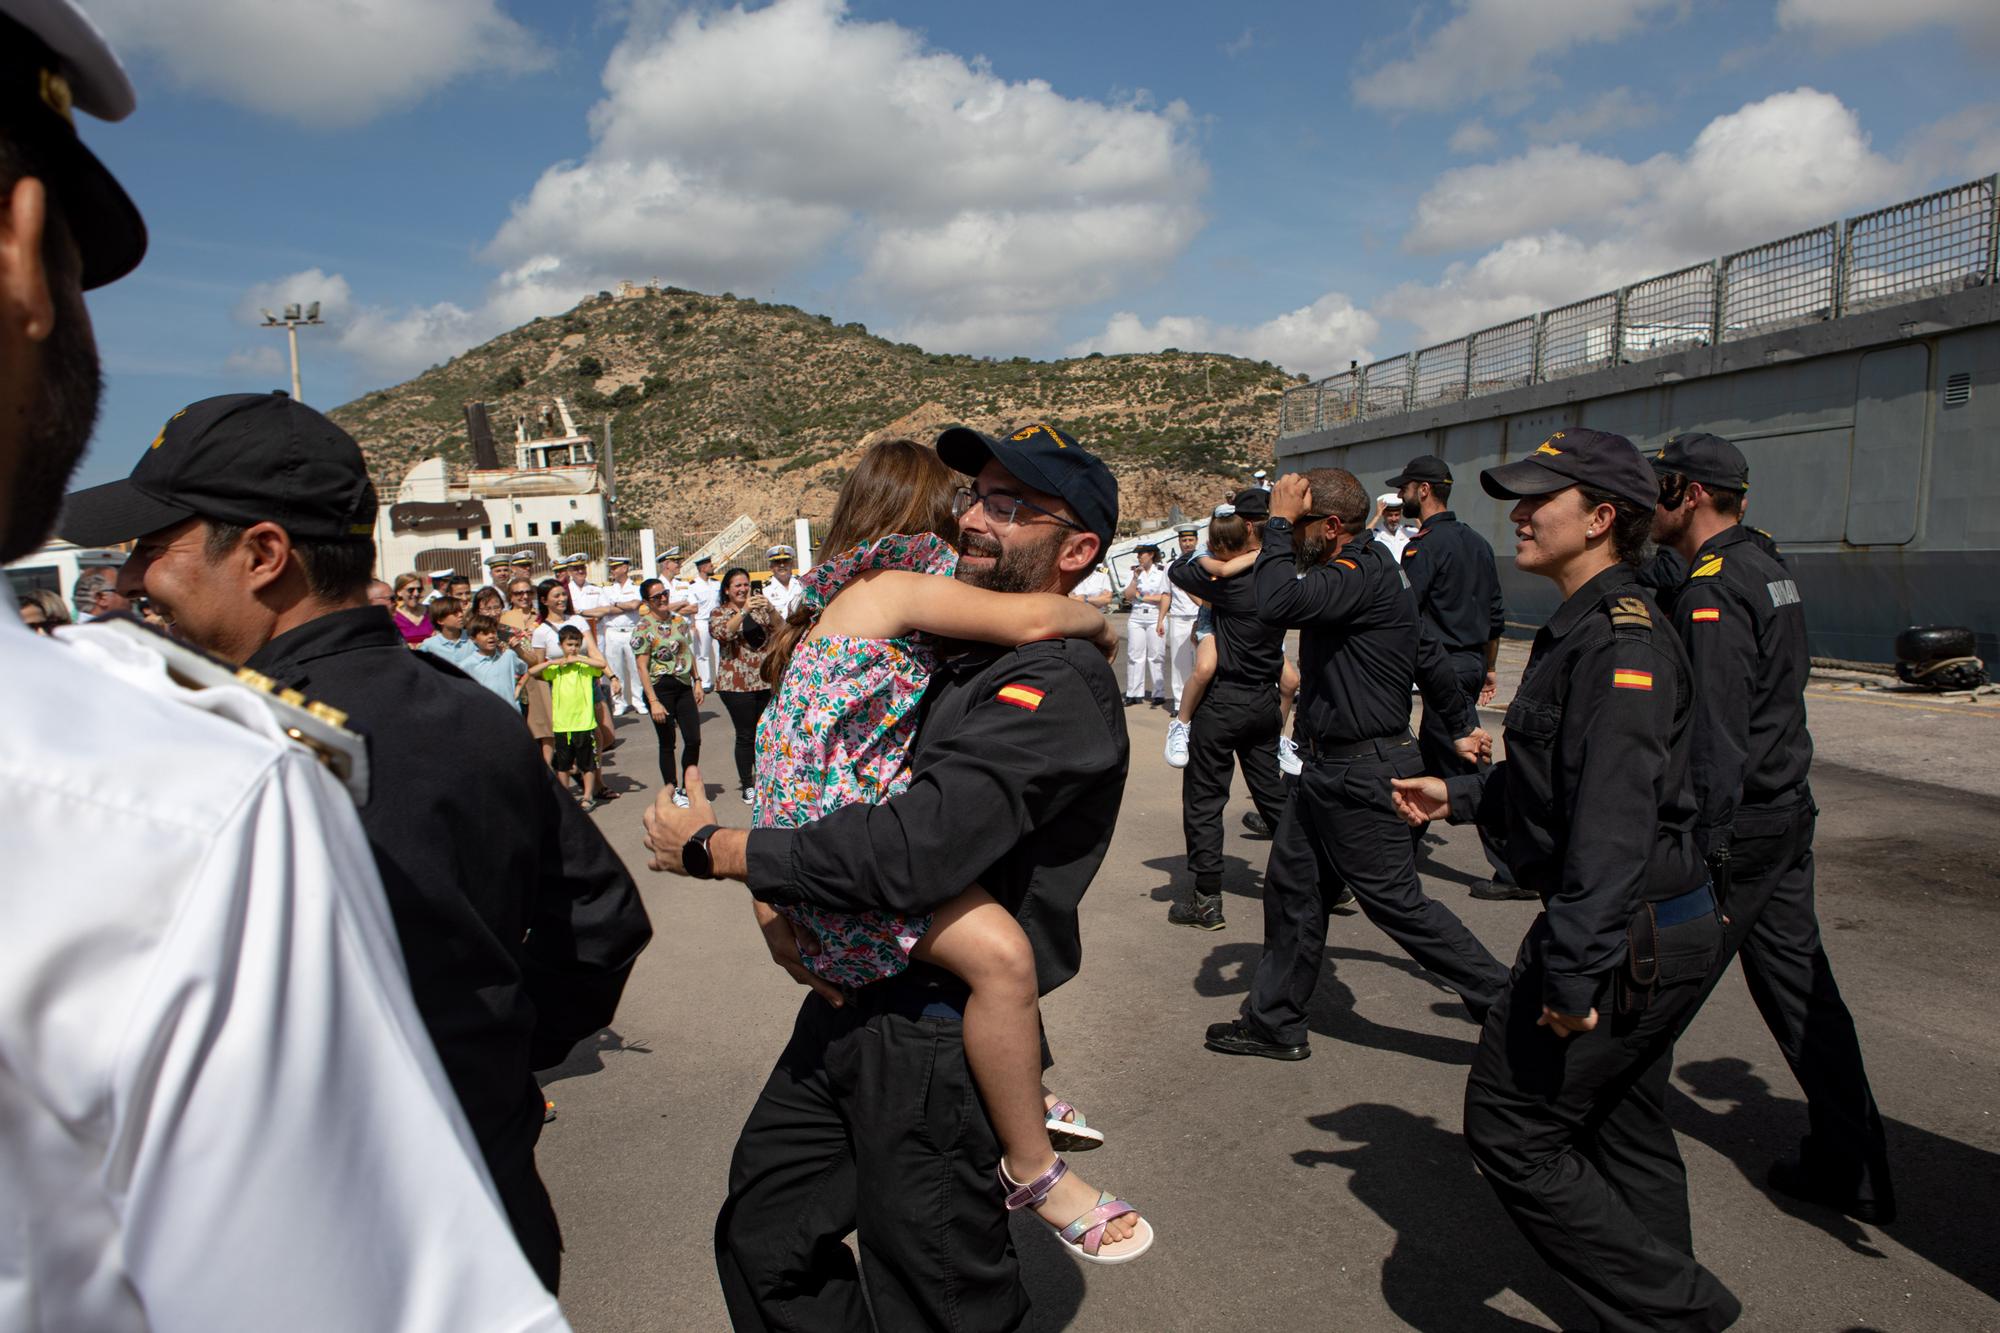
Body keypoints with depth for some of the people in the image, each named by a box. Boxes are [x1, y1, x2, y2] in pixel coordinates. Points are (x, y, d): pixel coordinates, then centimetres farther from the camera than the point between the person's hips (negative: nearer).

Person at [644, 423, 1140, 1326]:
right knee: (763, 1244, 20)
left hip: (931, 1043, -8)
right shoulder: (945, 652, 9)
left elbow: (911, 851, -30)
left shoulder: (1057, 687, -20)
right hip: (848, 1004, 9)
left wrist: (711, 849, -18)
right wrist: (778, 896, -4)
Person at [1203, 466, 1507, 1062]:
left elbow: (1279, 603, -40)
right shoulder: (1364, 571, 11)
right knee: (1292, 887, 14)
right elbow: (1427, 655, 20)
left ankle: (1504, 1001, 17)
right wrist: (1464, 724, 30)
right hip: (1331, 771, 11)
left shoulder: (1362, 576, -22)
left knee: (1397, 902, 0)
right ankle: (1273, 1023, 25)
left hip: (1360, 777, -11)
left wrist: (1277, 524, -25)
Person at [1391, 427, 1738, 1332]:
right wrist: (1460, 795, 19)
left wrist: (1573, 970, -29)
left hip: (1625, 933, -10)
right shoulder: (1586, 628, 12)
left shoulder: (1620, 638, -21)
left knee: (1510, 1130, -1)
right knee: (1626, 1138, 22)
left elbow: (1613, 818, -28)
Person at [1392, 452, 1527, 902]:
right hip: (1473, 662, 9)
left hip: (1444, 666, -9)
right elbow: (1495, 612, 18)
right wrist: (1490, 667, 24)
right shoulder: (1476, 542, 14)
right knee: (1431, 759, 17)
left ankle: (1514, 871, -4)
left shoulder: (1425, 544, -13)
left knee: (1466, 768, -6)